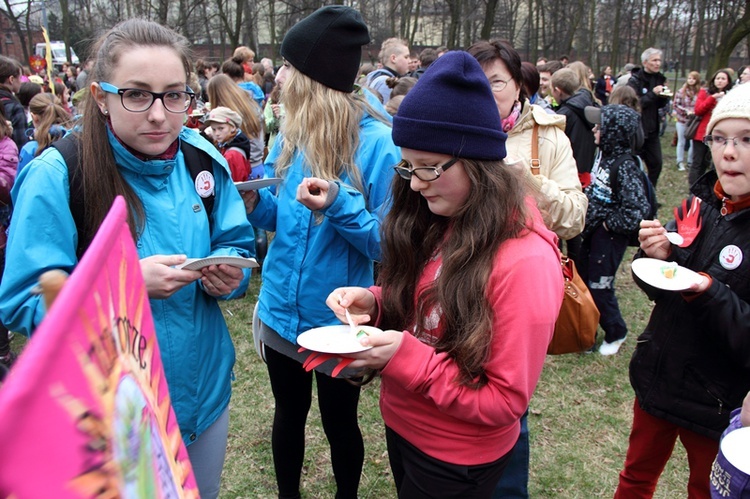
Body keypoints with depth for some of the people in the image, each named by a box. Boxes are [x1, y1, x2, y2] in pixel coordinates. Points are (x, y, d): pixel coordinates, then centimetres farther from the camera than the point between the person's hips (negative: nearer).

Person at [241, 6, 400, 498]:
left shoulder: (378, 143, -19)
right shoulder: (292, 134, 0)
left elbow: (389, 242, -17)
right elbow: (284, 217, 9)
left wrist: (339, 205, -32)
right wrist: (253, 199, -12)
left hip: (338, 319, -5)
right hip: (282, 308, 5)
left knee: (339, 422, 17)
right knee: (289, 414, 23)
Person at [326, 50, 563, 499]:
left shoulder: (526, 261, -28)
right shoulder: (437, 223, -5)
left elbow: (505, 402, -22)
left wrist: (406, 357, -30)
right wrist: (374, 301, -12)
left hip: (455, 462, -6)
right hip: (401, 426, 6)